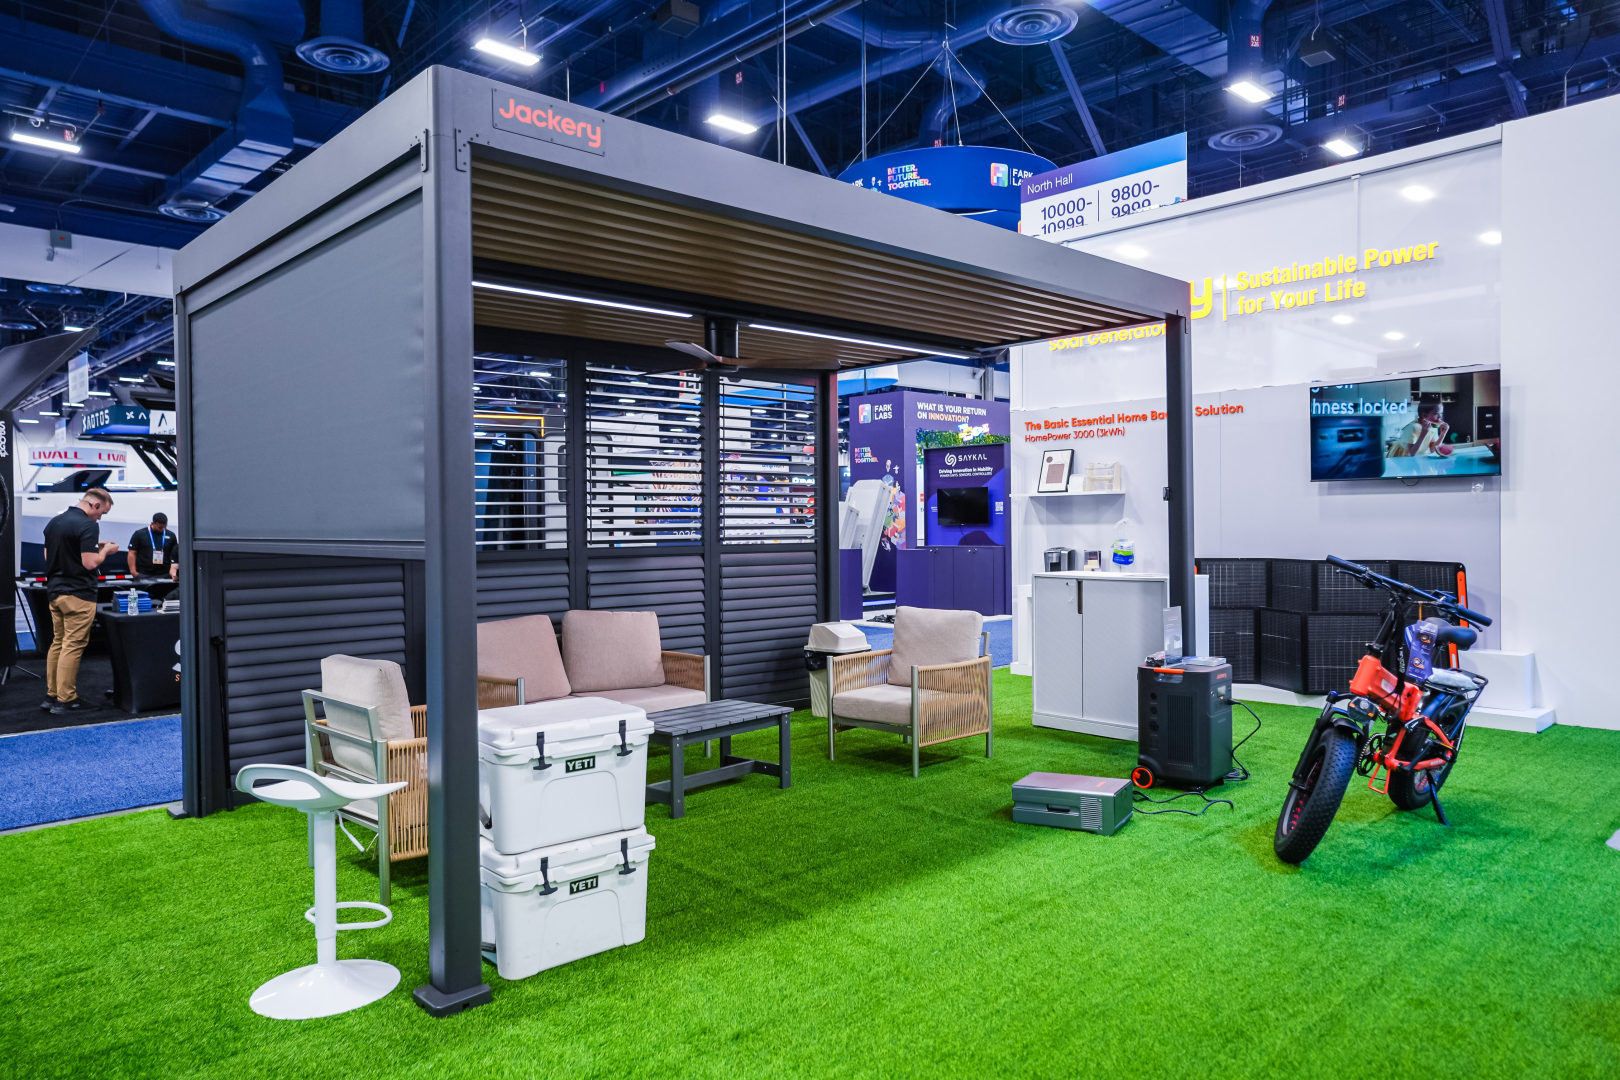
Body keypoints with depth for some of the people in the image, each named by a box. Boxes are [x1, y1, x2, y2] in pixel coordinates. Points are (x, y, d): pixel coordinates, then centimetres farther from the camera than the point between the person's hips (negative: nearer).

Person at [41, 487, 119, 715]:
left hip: (55, 590, 9)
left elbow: (47, 555, 21)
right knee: (73, 646, -4)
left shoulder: (54, 522, 12)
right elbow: (90, 562, -22)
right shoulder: (88, 526, -16)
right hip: (78, 594, -9)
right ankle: (65, 700, -2)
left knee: (58, 642, 16)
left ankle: (51, 695, 20)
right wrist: (105, 550, -3)